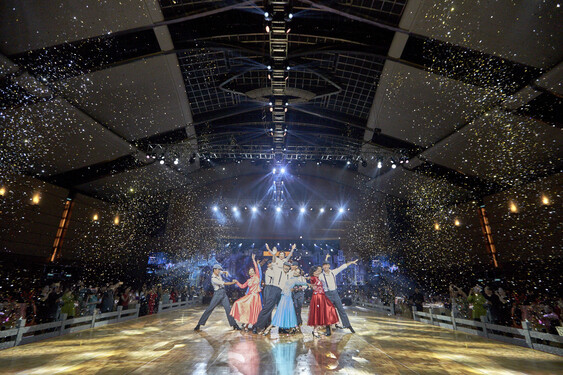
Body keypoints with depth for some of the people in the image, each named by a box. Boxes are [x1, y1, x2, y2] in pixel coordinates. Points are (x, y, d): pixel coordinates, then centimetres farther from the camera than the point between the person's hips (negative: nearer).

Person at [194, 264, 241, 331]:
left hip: (223, 293, 6)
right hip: (217, 294, -6)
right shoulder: (213, 279, -17)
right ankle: (199, 325, 6)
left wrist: (225, 272, 7)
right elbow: (225, 283, -17)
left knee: (228, 309, -2)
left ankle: (234, 325, -1)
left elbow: (222, 272, 32)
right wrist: (233, 282, -8)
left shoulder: (218, 273, 6)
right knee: (209, 309, -5)